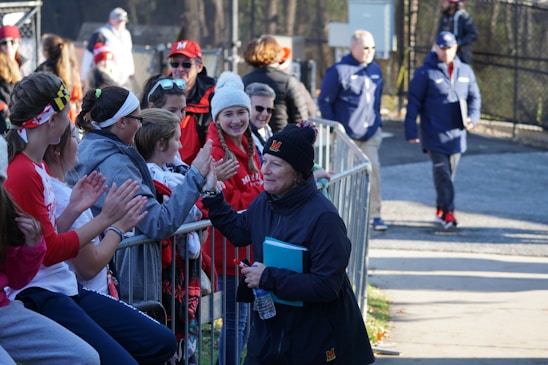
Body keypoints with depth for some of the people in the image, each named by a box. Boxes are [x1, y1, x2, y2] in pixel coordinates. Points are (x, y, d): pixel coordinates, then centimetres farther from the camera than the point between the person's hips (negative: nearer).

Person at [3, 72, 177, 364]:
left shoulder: (38, 166, 14)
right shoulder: (22, 173, -15)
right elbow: (49, 251, -13)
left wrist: (74, 209, 2)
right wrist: (105, 219, -10)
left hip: (65, 288, 10)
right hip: (37, 296, -10)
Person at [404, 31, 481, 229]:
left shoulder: (465, 71, 8)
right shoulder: (425, 72, -5)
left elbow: (474, 97, 16)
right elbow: (414, 102, -4)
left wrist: (473, 117, -3)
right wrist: (411, 130, -8)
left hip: (456, 133, 5)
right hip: (434, 133, -5)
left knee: (449, 173, 11)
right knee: (442, 172, -11)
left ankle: (441, 210, 24)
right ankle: (448, 211, -13)